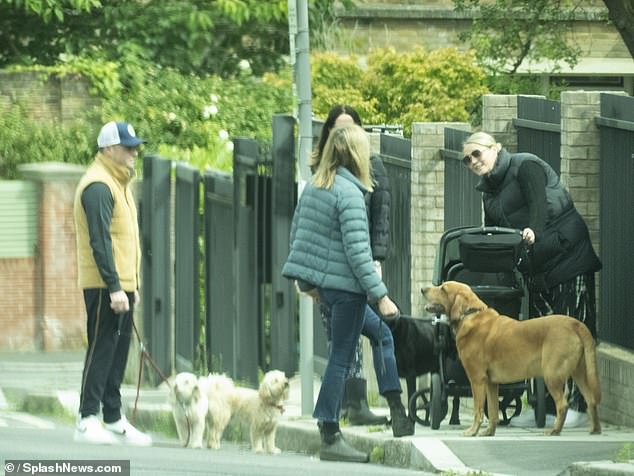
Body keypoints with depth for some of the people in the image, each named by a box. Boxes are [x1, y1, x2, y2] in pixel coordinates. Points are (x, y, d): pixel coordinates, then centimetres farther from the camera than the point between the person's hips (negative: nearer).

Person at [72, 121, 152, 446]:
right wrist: (114, 287, -24)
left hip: (121, 285, 10)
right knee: (102, 348, -9)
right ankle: (87, 421, -9)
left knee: (117, 353, 12)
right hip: (104, 285, -10)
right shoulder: (99, 186, -14)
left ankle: (114, 420, 17)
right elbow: (99, 241, -20)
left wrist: (131, 285, 22)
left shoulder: (119, 183, 18)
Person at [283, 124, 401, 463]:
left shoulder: (314, 185, 8)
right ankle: (330, 438, 1)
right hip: (345, 283, -9)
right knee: (341, 359, -2)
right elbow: (357, 250, -21)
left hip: (322, 279, 9)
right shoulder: (350, 193, -17)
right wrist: (381, 296, -19)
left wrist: (307, 281, 26)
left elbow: (296, 231, 16)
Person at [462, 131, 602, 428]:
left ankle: (577, 407, -9)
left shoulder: (525, 166, -8)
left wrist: (533, 231, -41)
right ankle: (547, 407, 7)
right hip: (536, 268, 9)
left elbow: (538, 203, -24)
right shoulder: (489, 191, 16)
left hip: (568, 255, -9)